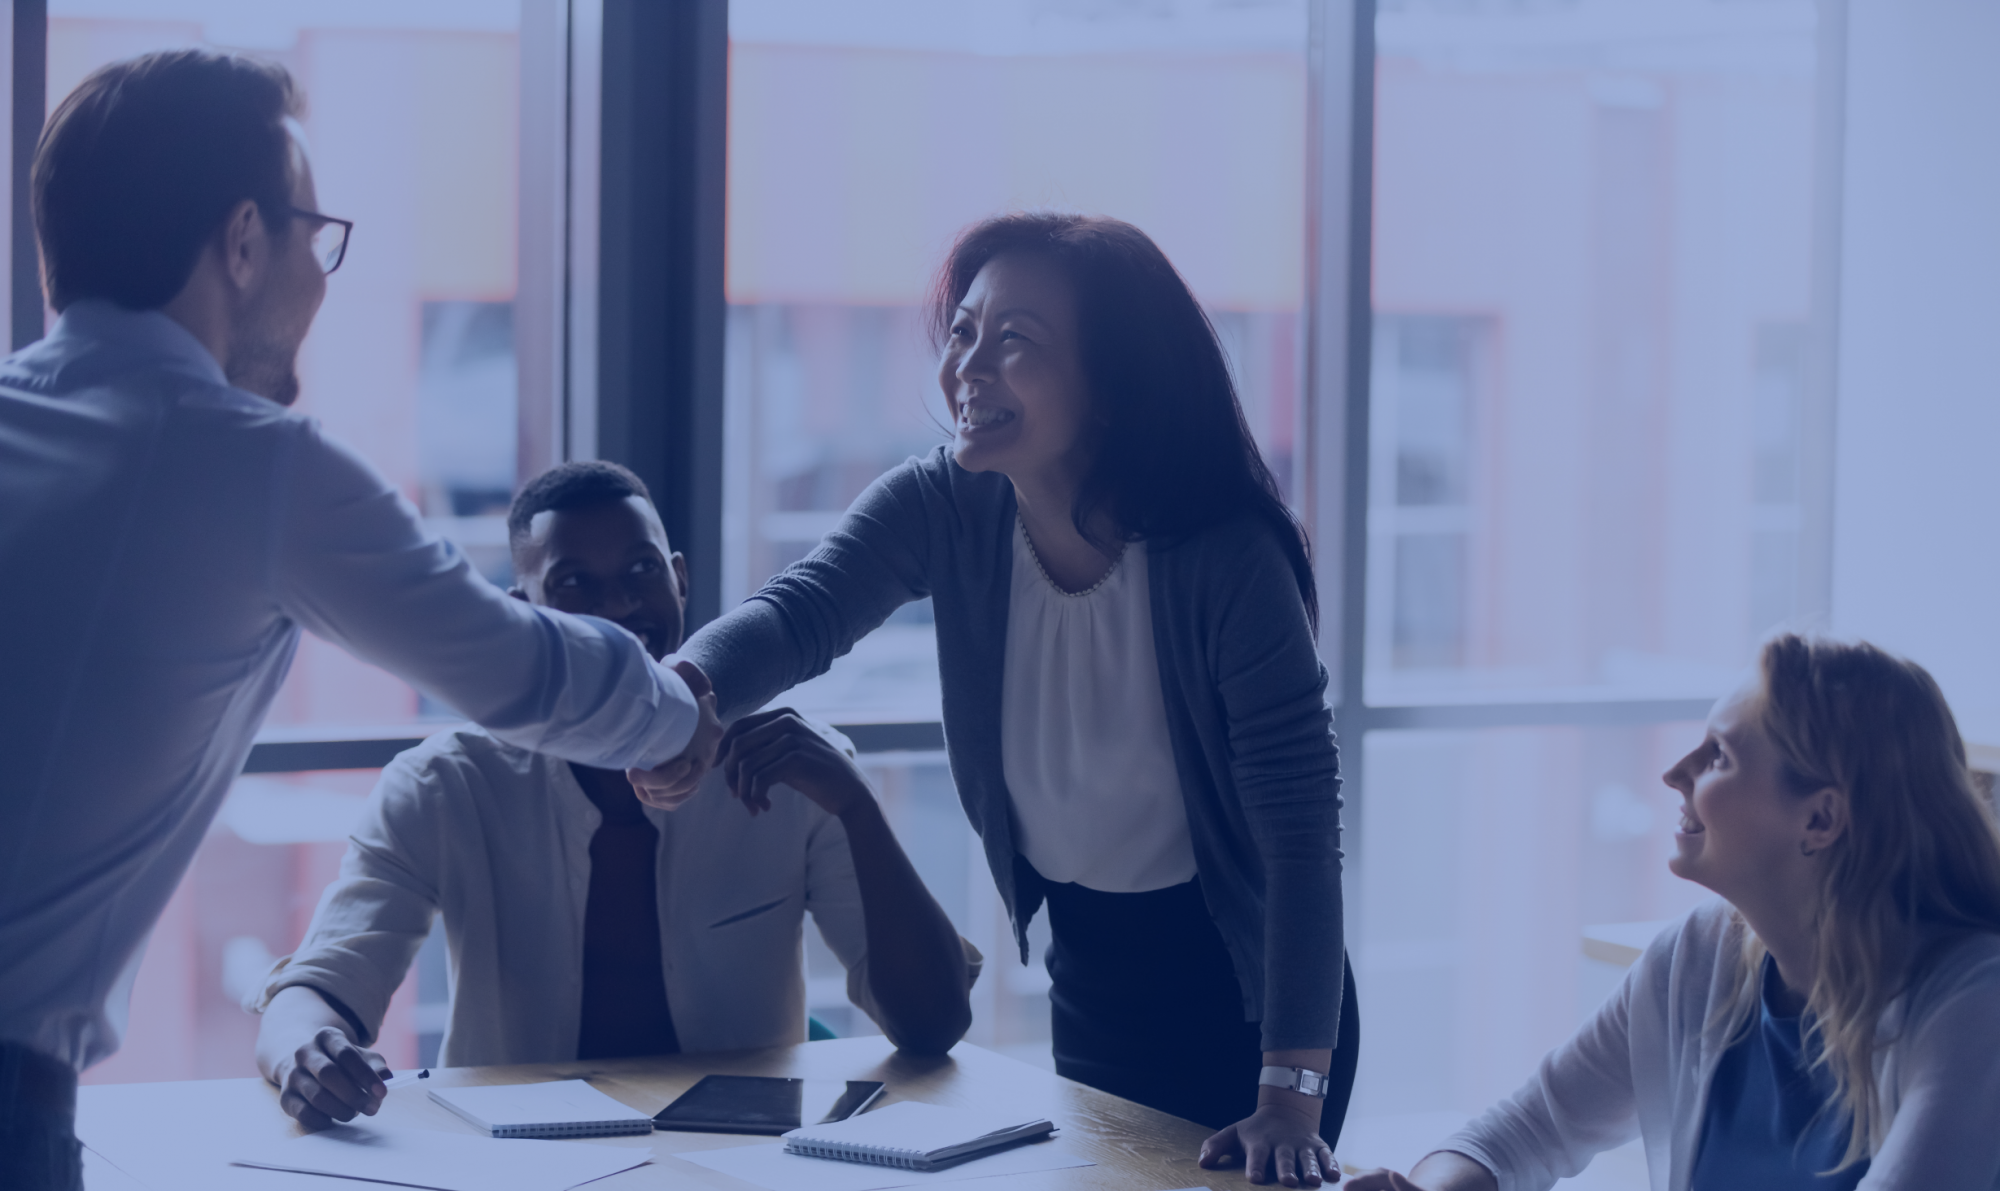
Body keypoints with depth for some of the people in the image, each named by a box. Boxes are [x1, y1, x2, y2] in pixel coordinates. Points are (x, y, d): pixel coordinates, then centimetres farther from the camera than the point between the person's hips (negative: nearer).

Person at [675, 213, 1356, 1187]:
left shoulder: (1228, 560, -27)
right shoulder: (943, 511, -14)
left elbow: (1302, 824, -28)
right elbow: (801, 611, -28)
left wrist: (1292, 1097, -33)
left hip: (1245, 987, -5)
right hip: (1086, 969, 5)